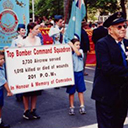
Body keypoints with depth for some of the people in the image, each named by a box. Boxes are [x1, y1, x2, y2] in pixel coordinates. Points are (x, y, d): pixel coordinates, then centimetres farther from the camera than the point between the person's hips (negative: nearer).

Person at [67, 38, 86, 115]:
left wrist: (72, 45, -19)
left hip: (79, 73, 1)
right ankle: (72, 107, 16)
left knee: (80, 91, 8)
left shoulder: (80, 51, 1)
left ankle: (82, 106, 16)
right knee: (71, 92, 6)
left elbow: (78, 53, -23)